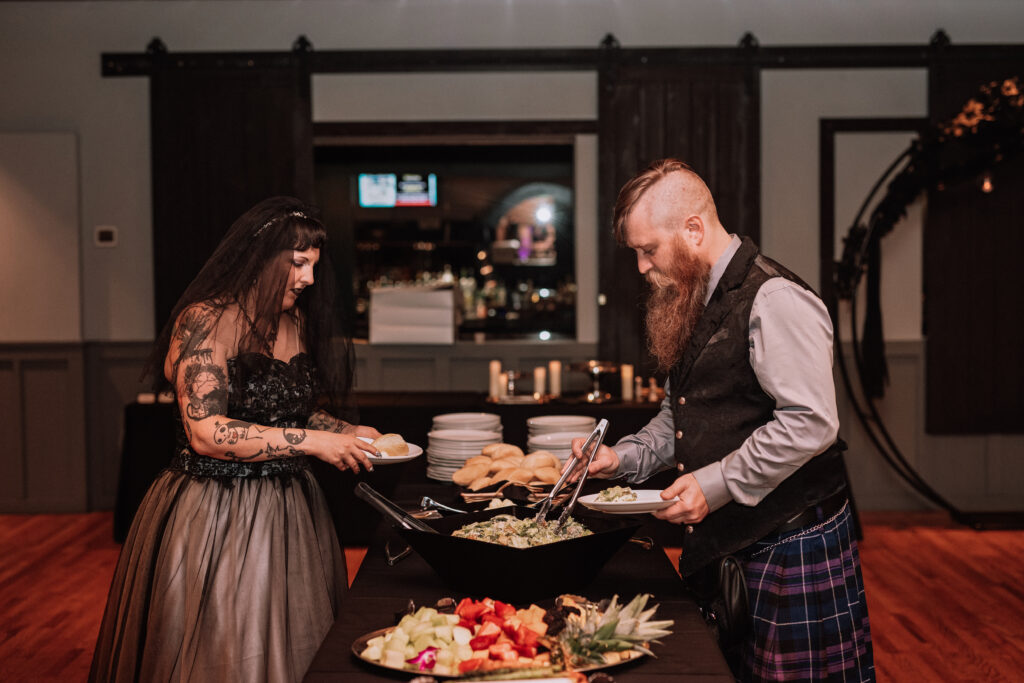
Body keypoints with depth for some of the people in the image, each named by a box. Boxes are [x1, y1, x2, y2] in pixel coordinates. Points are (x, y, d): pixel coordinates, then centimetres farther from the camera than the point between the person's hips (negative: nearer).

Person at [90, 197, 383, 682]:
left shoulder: (296, 322, 10)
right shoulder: (204, 321, -14)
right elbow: (206, 432, -21)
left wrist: (346, 433, 2)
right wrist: (310, 442, -22)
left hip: (288, 508, 7)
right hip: (217, 512, -7)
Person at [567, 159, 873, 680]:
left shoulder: (773, 300, -17)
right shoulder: (693, 303, 14)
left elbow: (810, 423, -24)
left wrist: (716, 484, -21)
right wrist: (625, 456, 6)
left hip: (791, 548, -9)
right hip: (717, 548, 9)